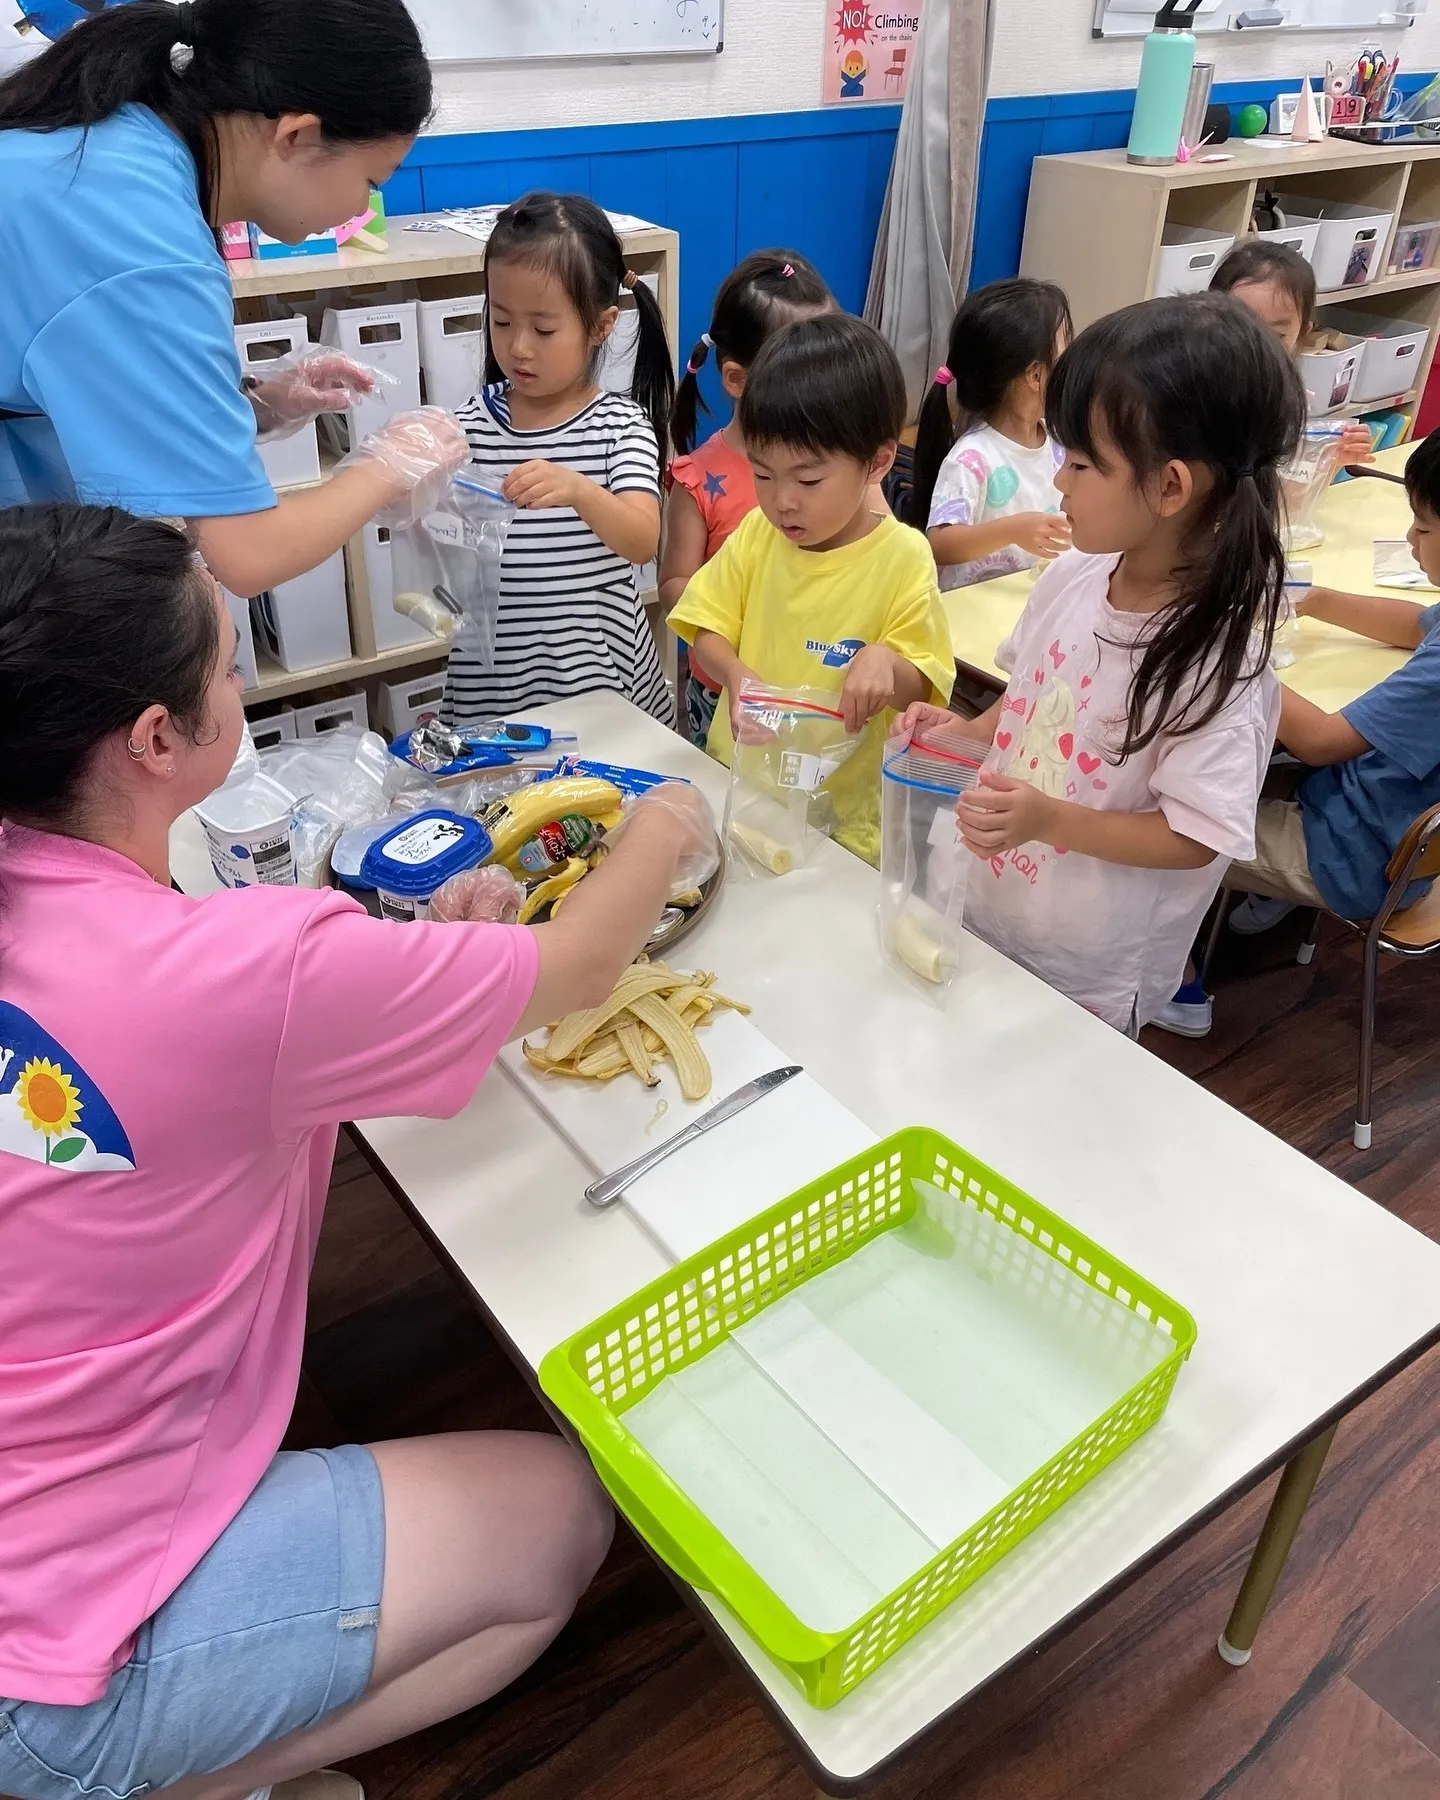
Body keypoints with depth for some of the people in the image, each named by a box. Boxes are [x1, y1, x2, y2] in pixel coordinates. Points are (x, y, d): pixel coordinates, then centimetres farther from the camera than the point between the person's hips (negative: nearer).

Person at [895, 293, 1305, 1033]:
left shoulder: (1212, 658, -25)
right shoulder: (1071, 576, -7)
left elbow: (1196, 837, -22)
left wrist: (1051, 819, -32)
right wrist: (968, 734, -7)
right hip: (982, 914, 6)